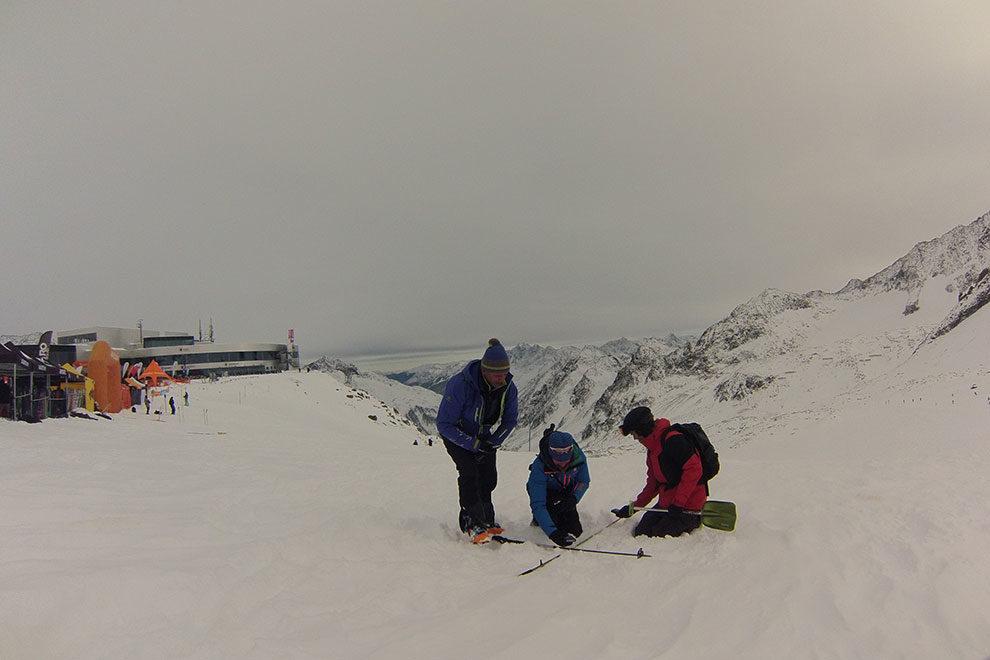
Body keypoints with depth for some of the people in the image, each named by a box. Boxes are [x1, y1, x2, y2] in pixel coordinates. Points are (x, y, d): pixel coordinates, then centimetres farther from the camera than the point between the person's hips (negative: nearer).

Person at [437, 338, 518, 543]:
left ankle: (486, 519, 13)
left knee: (489, 476, -3)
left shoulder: (508, 387, -21)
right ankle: (473, 523, -14)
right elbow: (444, 424, -29)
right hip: (456, 434, -4)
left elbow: (510, 420, -4)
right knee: (469, 472, -20)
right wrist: (473, 444, -33)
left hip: (483, 435, 5)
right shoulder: (460, 385, -37)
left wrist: (492, 443, -18)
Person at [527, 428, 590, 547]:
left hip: (566, 494, 3)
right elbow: (537, 504, -41)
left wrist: (574, 498, -30)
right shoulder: (539, 467, -38)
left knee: (575, 530, -5)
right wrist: (552, 533, -52)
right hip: (546, 494, -2)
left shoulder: (578, 457, -28)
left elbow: (584, 482, -9)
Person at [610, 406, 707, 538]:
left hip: (686, 506, -10)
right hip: (666, 503, 10)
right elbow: (653, 482, 19)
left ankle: (693, 521, 6)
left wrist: (678, 503, -24)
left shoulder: (673, 440, -19)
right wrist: (633, 507, 16)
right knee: (640, 533, 8)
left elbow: (693, 469, -26)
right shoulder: (652, 449, 14)